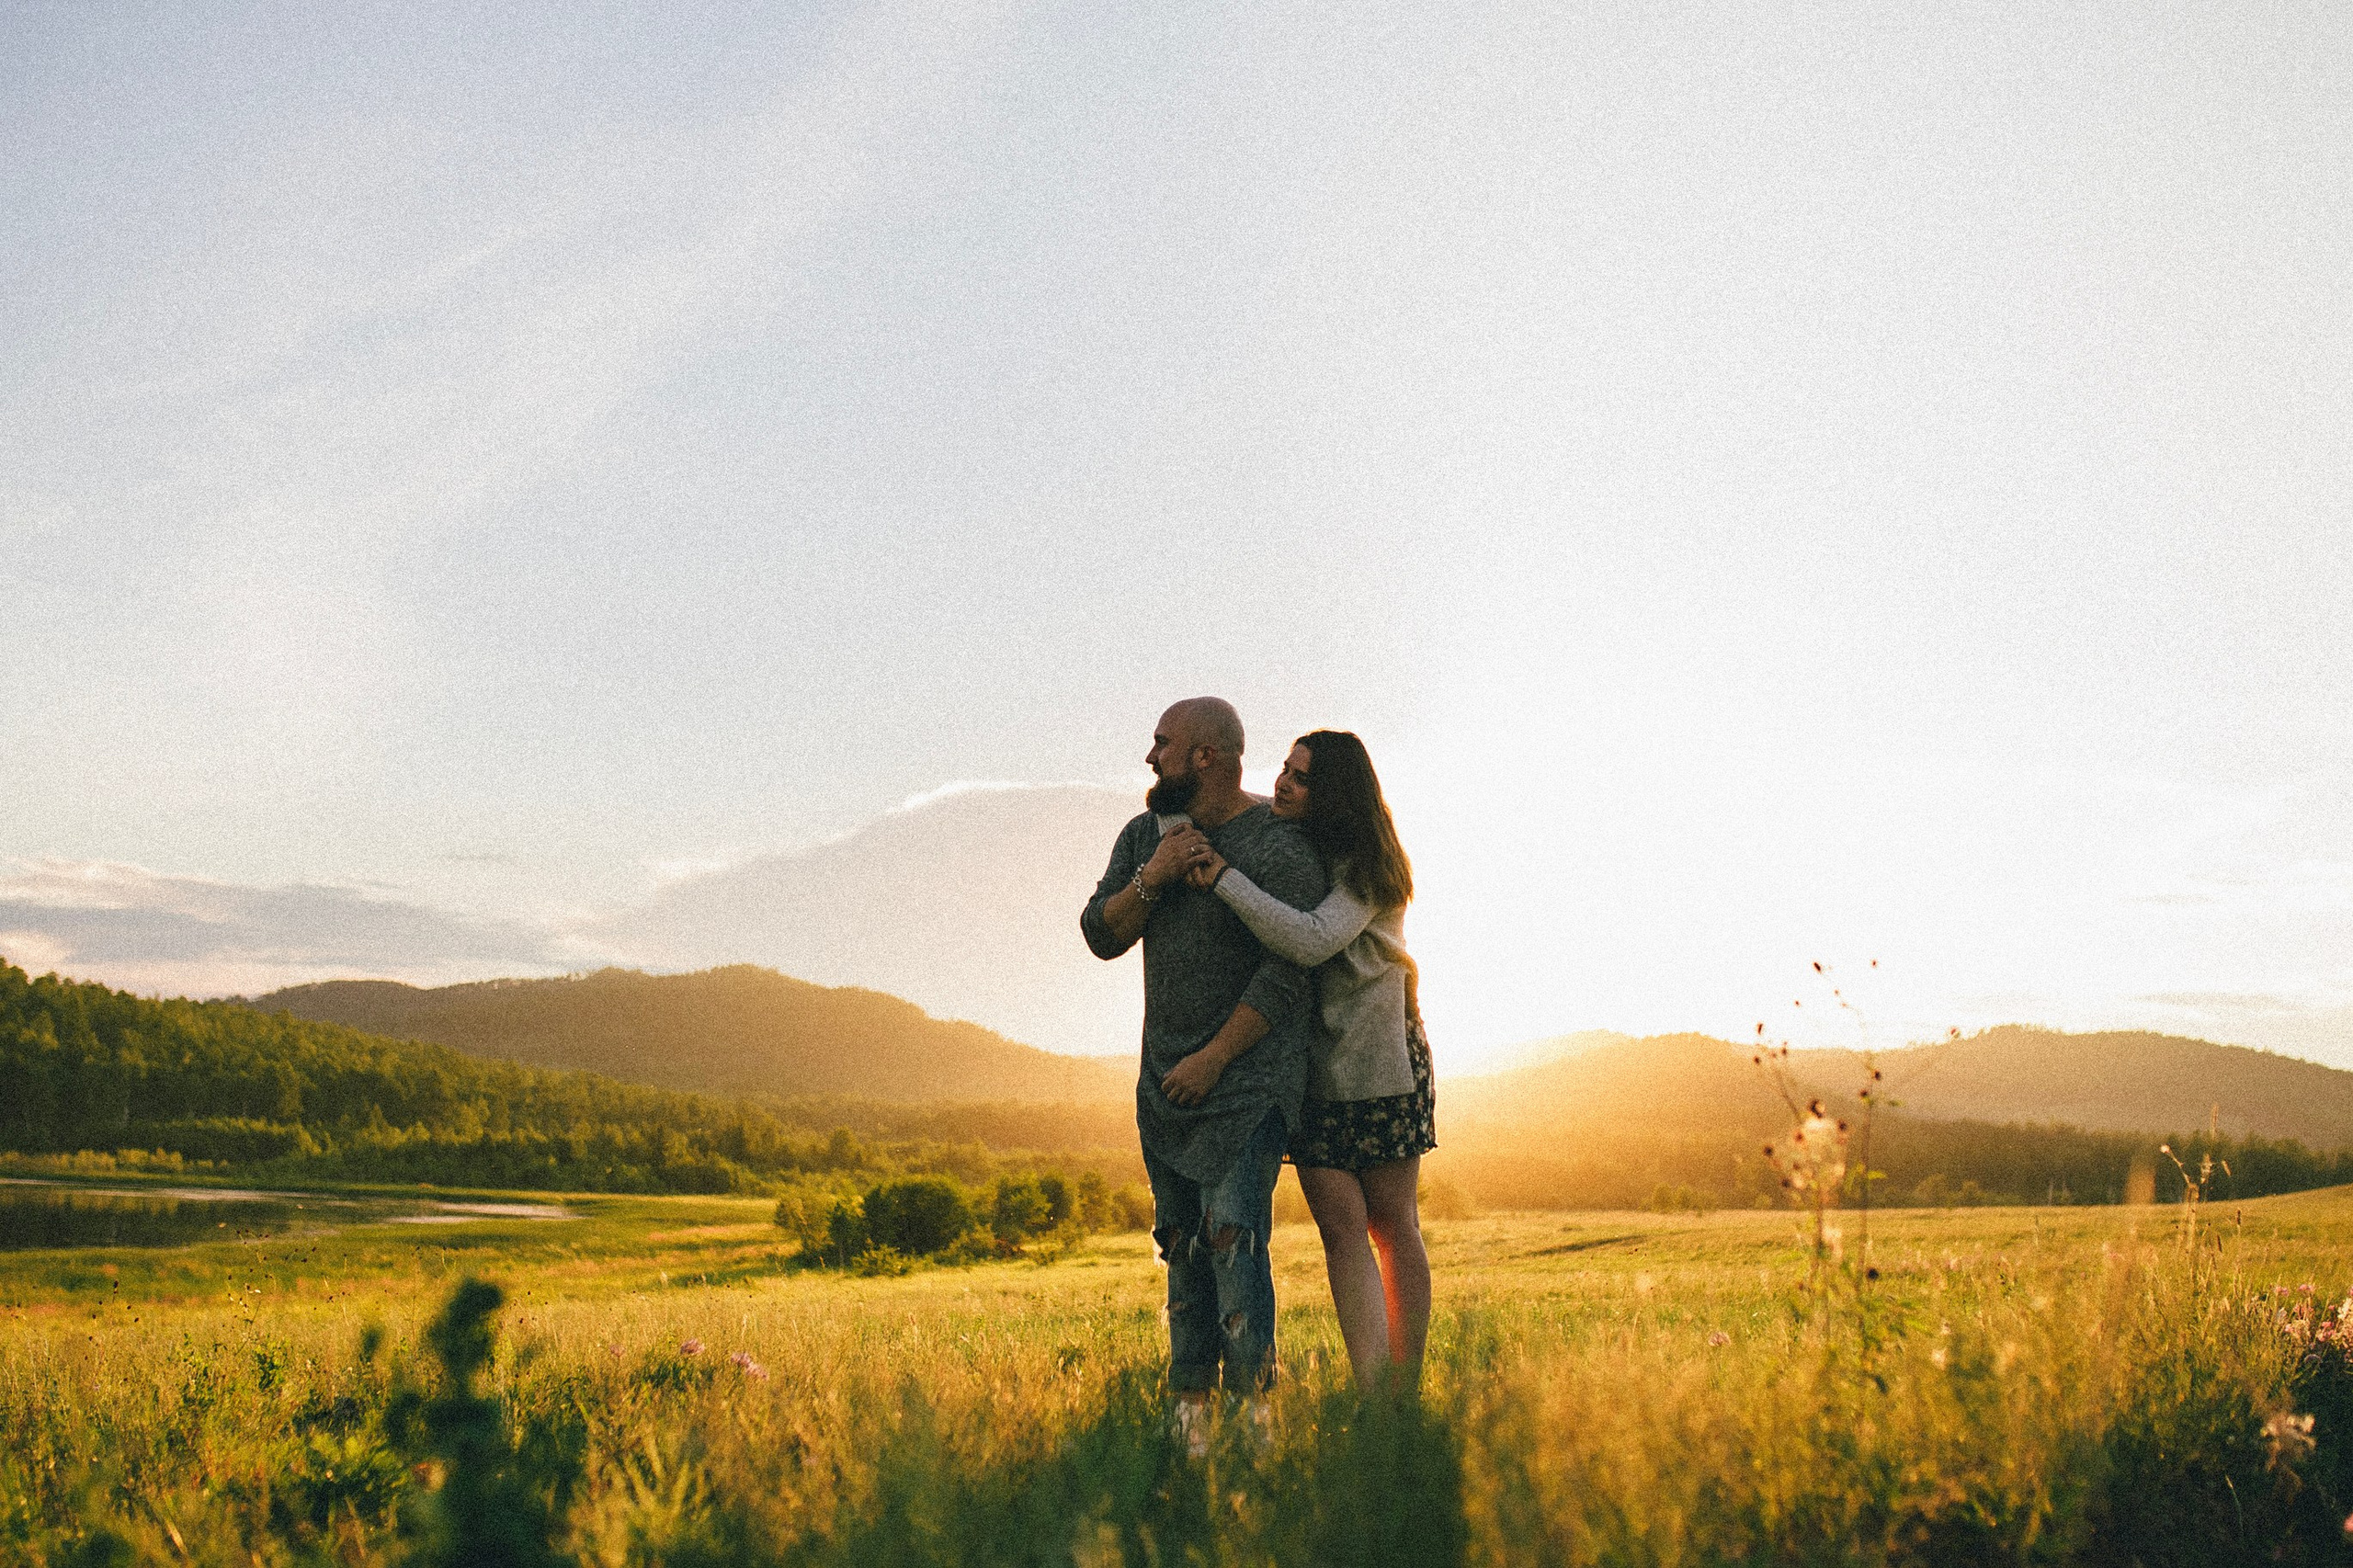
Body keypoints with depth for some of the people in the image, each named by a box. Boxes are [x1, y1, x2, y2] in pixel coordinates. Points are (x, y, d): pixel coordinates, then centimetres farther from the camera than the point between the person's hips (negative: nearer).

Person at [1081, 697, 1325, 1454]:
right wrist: (1150, 879, -14)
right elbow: (1101, 936, 4)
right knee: (1183, 1243, 7)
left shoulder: (1280, 848, -12)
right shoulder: (1144, 835, 9)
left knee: (1232, 1236, -15)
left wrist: (1213, 1058, -15)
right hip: (1165, 1080, 7)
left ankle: (1252, 1405, -12)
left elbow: (1286, 975, -15)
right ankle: (1191, 1409, 12)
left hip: (1249, 1076, -6)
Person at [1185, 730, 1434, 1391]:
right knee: (1341, 1224, -5)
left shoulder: (1365, 869, -14)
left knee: (1393, 1225, 3)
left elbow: (1311, 941, -31)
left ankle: (1405, 1394, 10)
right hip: (1308, 1064, 5)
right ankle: (1370, 1394, -9)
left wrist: (1225, 877, -29)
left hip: (1377, 1059, -5)